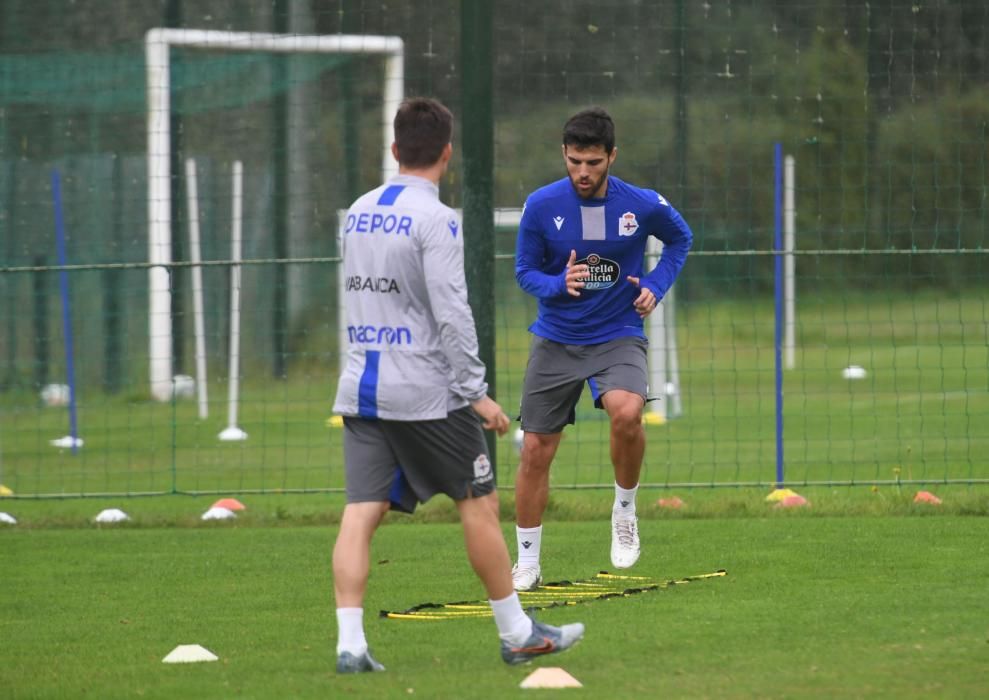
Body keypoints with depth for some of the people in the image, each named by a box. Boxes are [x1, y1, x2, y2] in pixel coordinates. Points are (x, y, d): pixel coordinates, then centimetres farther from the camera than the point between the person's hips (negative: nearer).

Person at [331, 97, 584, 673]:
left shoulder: (360, 212, 12)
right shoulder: (434, 220, -11)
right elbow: (451, 314, -16)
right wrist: (476, 392, -13)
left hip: (360, 387, 6)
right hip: (425, 390, -6)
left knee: (362, 512, 0)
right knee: (480, 503, 6)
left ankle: (350, 642, -11)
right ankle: (517, 634, 12)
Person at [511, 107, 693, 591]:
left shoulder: (643, 206, -9)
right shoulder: (542, 206, -9)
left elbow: (680, 239, 13)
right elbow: (524, 271, 0)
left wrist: (656, 286, -2)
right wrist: (560, 284, -21)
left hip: (618, 337, -1)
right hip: (555, 341, 2)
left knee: (627, 412, -32)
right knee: (536, 451, 2)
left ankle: (625, 510, -5)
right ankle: (527, 564, 18)